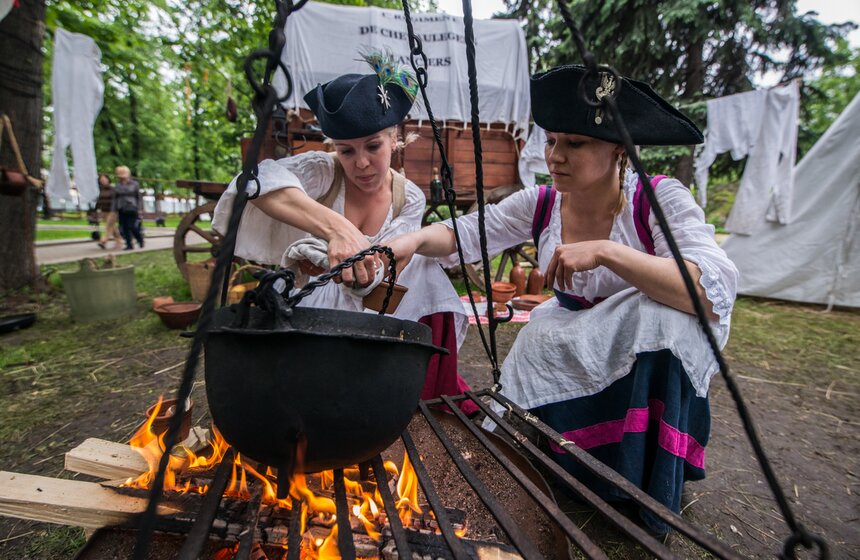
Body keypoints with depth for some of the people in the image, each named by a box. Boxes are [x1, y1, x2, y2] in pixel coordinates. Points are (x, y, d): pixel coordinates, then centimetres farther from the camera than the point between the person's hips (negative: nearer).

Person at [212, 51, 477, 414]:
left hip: (364, 328, 3)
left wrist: (351, 266, -36)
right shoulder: (320, 171, -12)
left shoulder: (410, 200, -4)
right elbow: (259, 180, -34)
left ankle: (418, 406, 0)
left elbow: (375, 280, -13)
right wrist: (336, 228, -49)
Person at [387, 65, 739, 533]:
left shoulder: (661, 200, -20)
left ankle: (648, 496, -13)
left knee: (660, 315, -33)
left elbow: (716, 291, -32)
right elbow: (468, 233, -8)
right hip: (566, 355, 4)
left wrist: (604, 251, -39)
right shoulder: (541, 205, -9)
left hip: (650, 358, -3)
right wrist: (416, 239, -27)